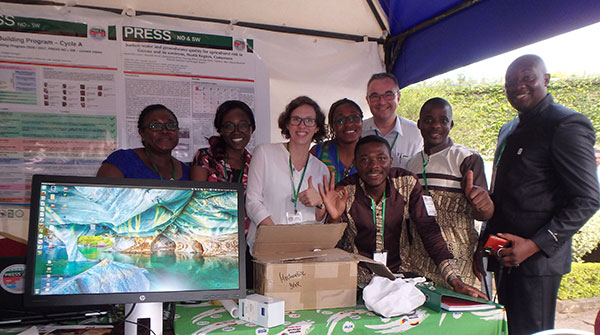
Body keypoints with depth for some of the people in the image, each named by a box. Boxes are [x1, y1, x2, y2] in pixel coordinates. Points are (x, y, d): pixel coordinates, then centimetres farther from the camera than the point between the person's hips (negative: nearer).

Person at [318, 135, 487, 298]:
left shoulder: (407, 184, -8)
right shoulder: (345, 192, -12)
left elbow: (429, 231, -10)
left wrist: (455, 281, -19)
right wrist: (334, 218, -32)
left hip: (399, 272, 2)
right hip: (358, 279, -2)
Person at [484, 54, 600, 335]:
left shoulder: (567, 125, -10)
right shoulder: (509, 130, 17)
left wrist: (534, 245, -20)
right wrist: (486, 241, 14)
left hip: (538, 258, -8)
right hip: (505, 256, 8)